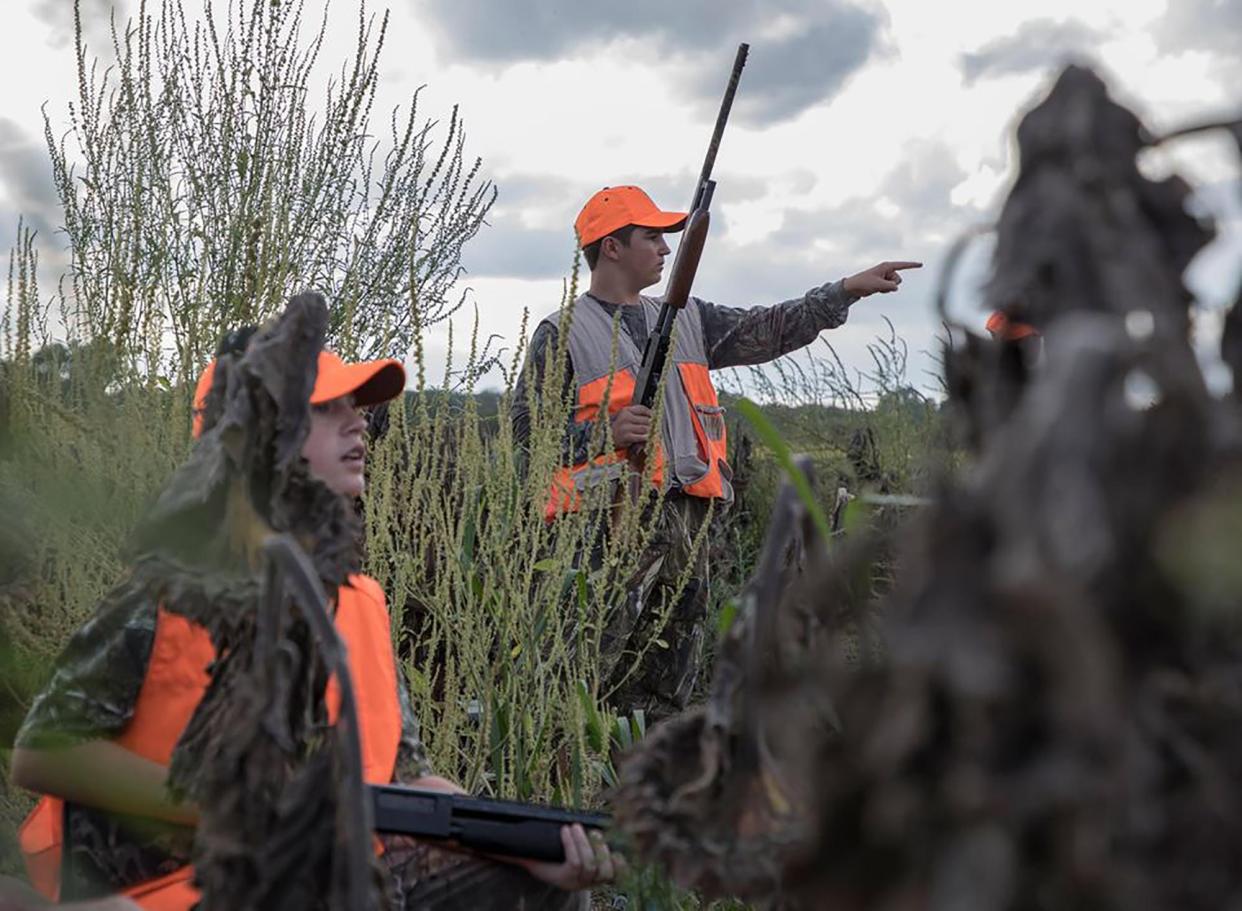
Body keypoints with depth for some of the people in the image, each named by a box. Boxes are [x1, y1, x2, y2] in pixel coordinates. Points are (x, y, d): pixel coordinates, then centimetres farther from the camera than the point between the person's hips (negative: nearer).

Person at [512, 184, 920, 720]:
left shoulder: (686, 321, 21)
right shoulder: (563, 334, 2)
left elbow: (767, 332, 19)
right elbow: (524, 429, -2)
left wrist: (849, 290, 14)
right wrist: (604, 432, -15)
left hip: (685, 519, 7)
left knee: (667, 687, 10)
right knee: (595, 676, -12)